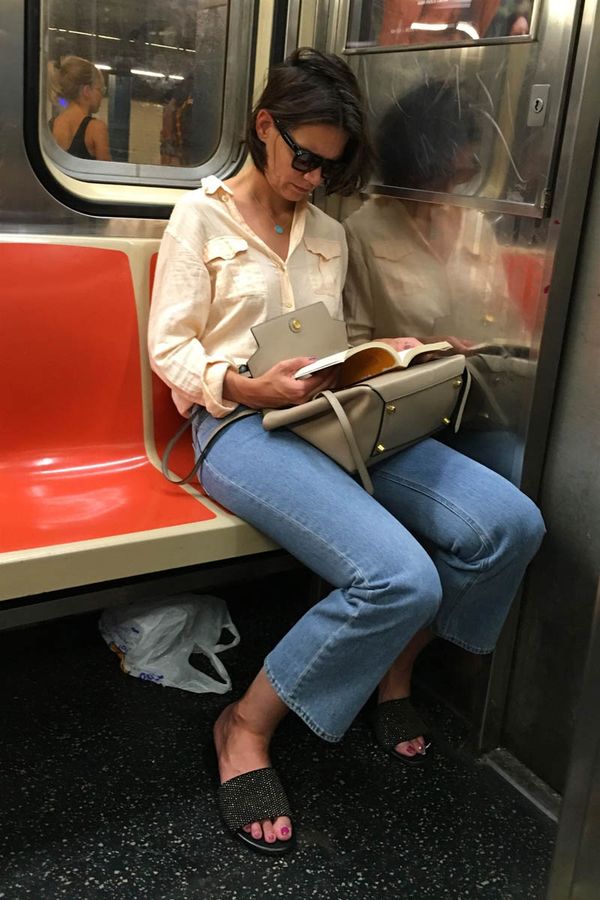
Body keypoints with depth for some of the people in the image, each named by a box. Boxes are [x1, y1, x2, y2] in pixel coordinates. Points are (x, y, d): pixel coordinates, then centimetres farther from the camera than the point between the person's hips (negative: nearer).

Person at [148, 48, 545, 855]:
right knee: (402, 579, -30)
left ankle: (393, 668, 9)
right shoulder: (201, 216, 5)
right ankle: (247, 727, -8)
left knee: (510, 524, -17)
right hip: (242, 424, -6)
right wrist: (245, 387, -20)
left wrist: (390, 356, 2)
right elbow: (170, 345, -2)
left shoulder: (328, 234, 22)